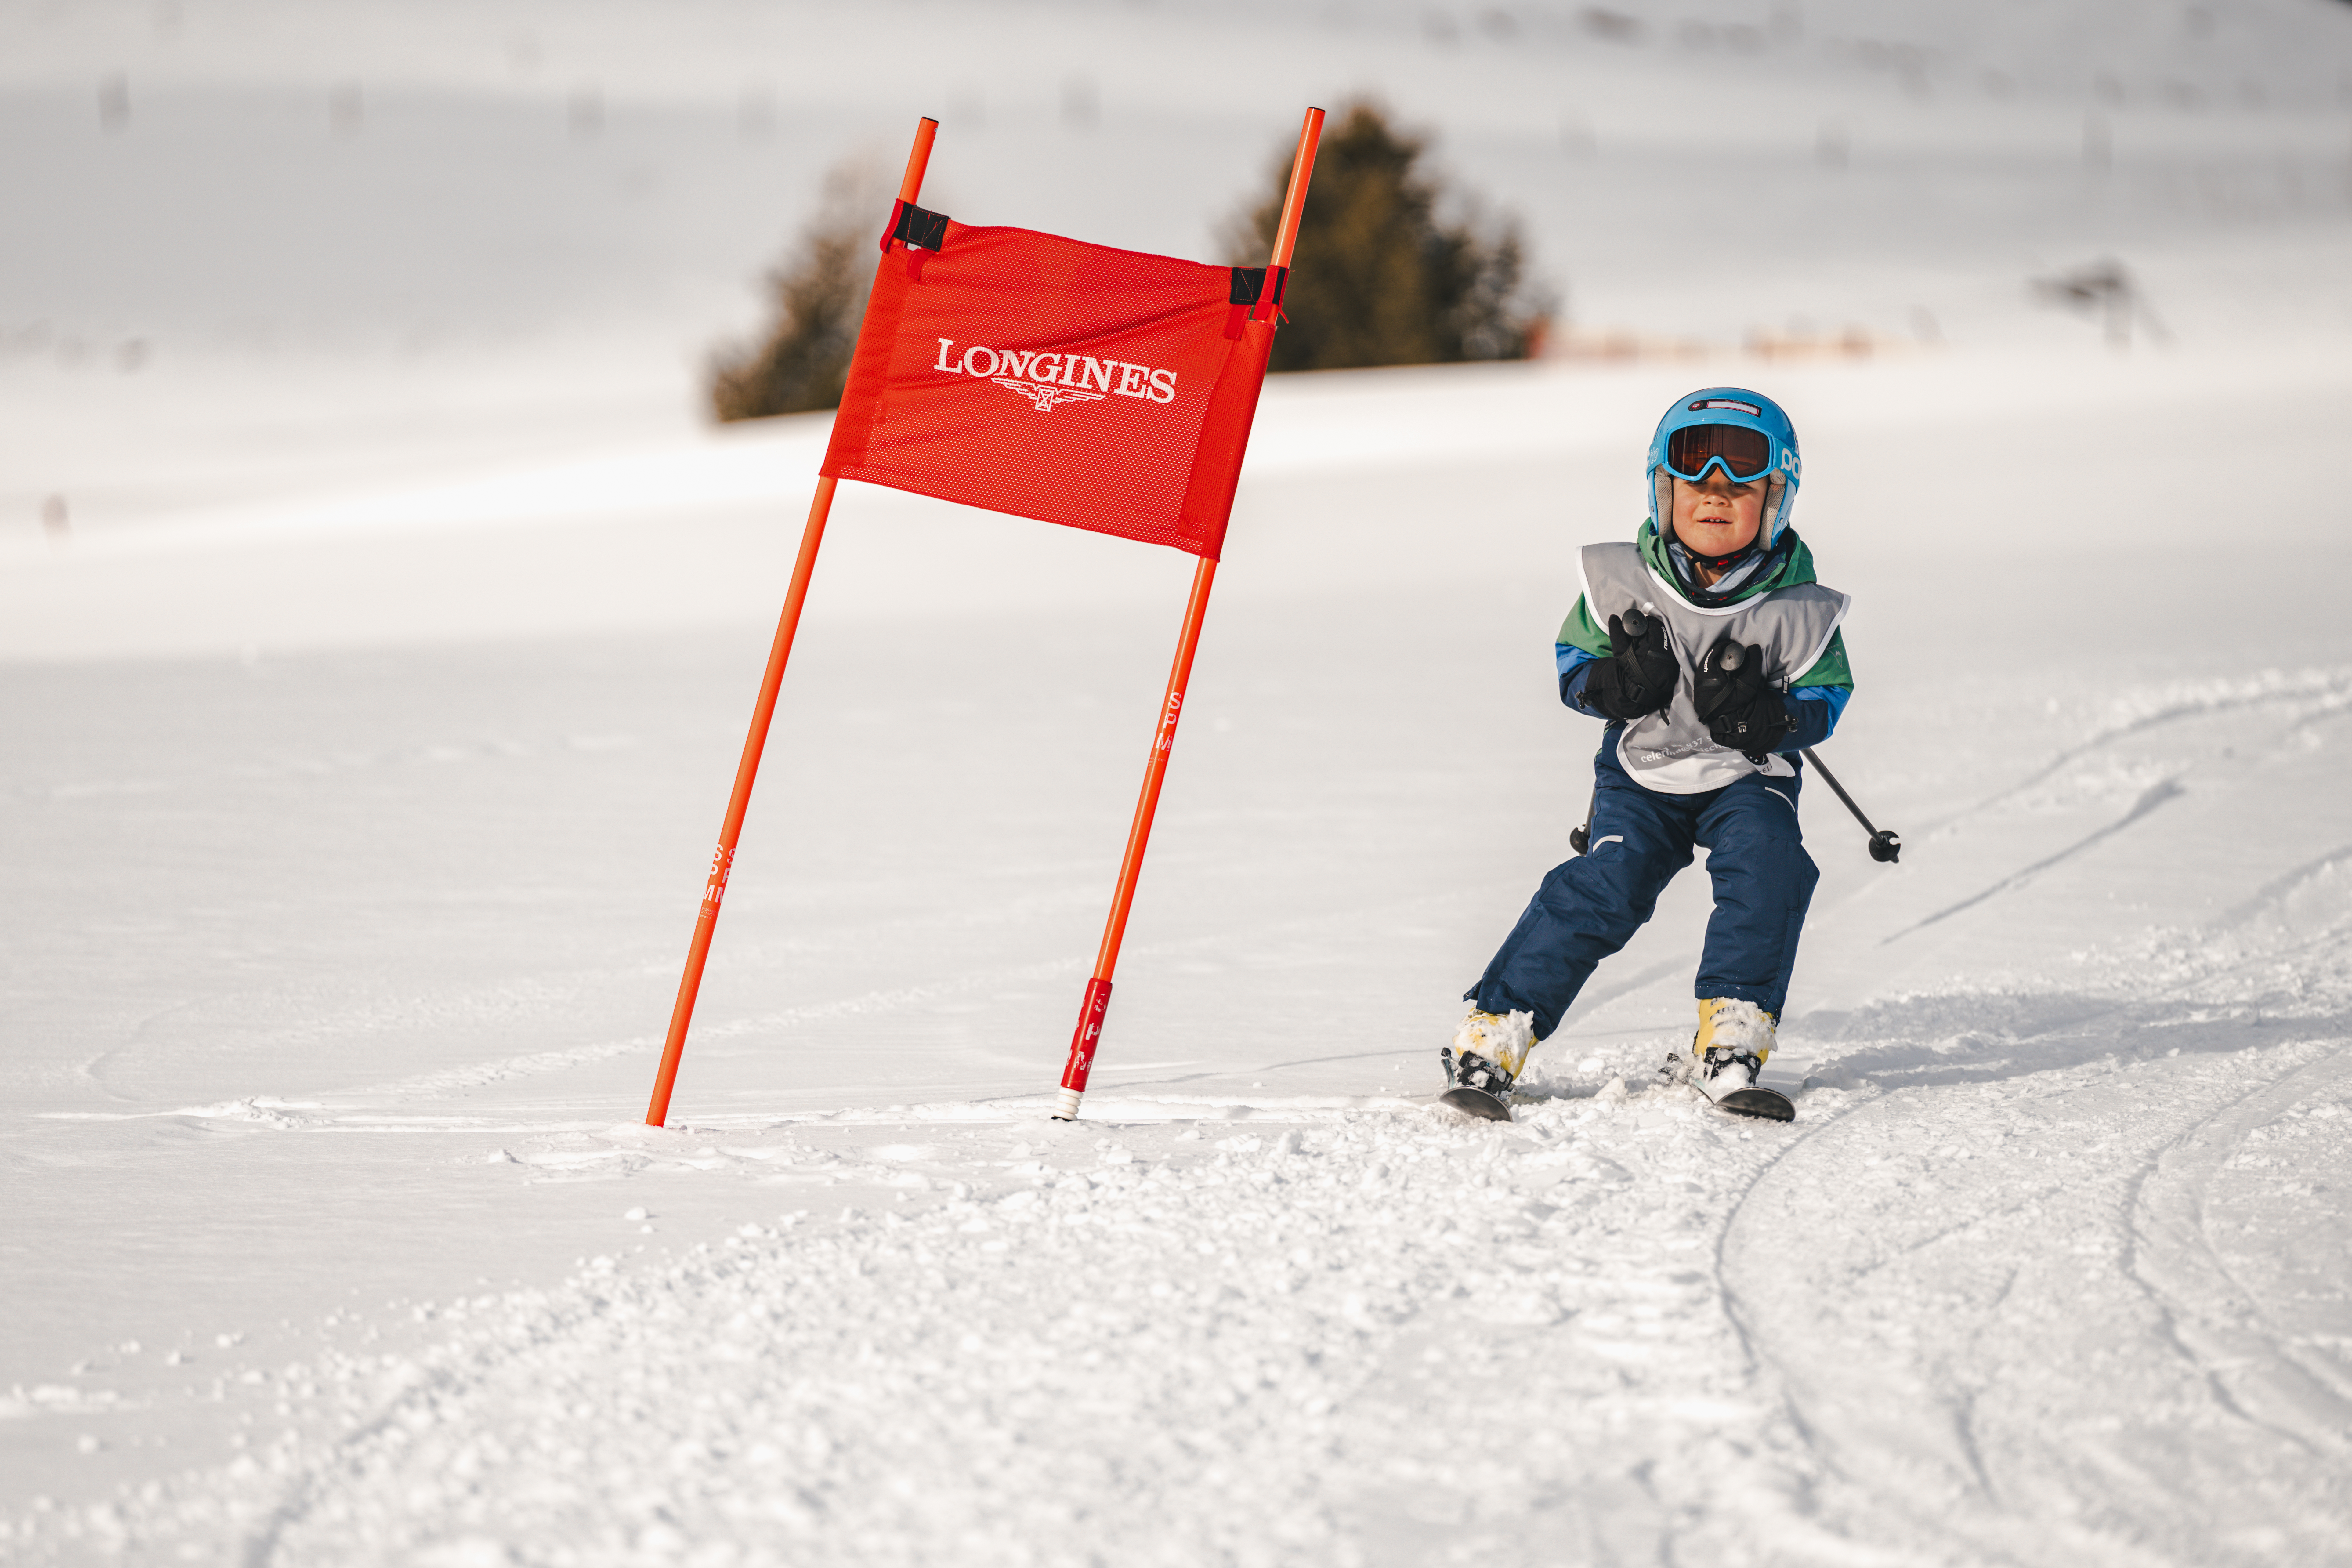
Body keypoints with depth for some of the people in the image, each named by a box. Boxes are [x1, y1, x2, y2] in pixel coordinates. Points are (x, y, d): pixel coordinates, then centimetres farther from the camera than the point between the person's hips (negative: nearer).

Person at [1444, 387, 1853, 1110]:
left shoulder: (1796, 606, -10)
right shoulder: (1624, 585, -10)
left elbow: (1825, 697, -3)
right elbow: (1572, 665, 0)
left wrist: (1769, 716, -25)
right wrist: (1619, 684, -23)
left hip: (1747, 776, 0)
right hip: (1643, 770, 0)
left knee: (1767, 860, -28)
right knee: (1604, 887, -20)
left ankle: (1733, 1027, -17)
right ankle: (1497, 1024, -12)